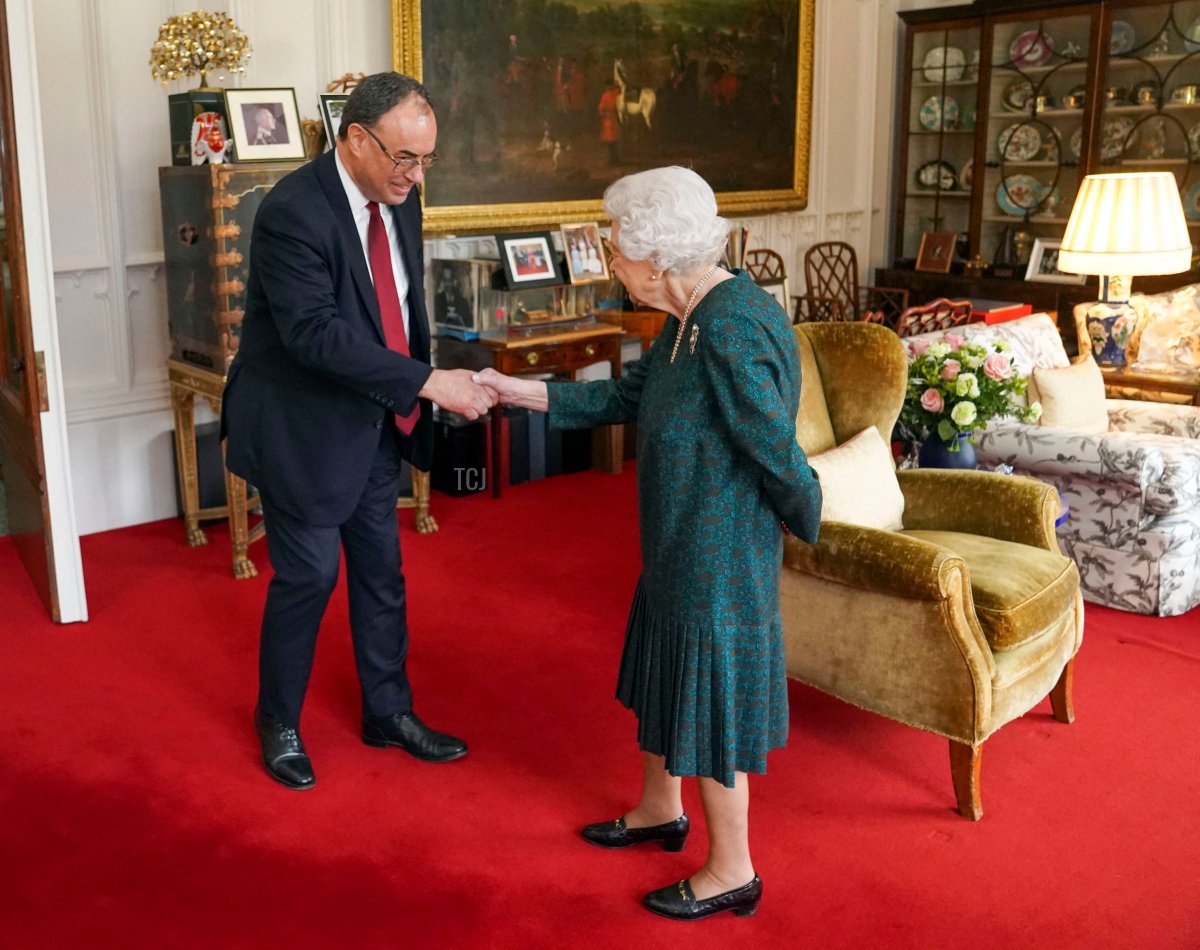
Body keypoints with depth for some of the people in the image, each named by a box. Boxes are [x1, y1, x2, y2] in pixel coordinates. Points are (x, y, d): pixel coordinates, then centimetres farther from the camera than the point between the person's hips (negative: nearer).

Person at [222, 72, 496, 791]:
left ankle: (389, 712, 31)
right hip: (304, 428, -7)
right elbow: (315, 333, -30)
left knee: (382, 573, 15)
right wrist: (428, 382, -32)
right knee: (308, 576, 4)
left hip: (376, 425, 7)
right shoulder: (293, 212, -23)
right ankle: (279, 722, 27)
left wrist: (410, 404, 4)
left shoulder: (398, 199, 1)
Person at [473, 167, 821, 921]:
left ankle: (732, 873, 27)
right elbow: (628, 398, 11)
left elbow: (780, 454, -24)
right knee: (665, 676, 24)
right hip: (678, 548, 10)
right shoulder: (693, 316, 2)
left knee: (708, 697, 6)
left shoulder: (731, 332, -29)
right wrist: (520, 392, 10)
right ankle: (660, 810, 48)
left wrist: (807, 526, -6)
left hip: (720, 560, -9)